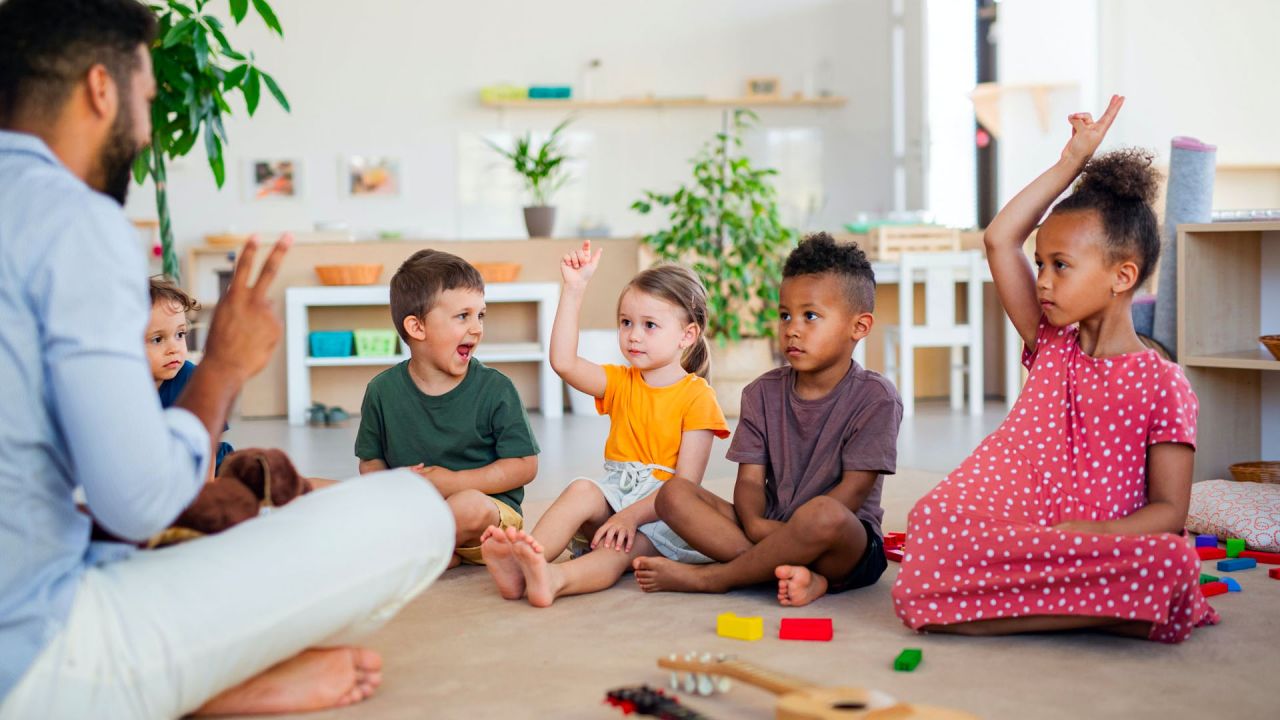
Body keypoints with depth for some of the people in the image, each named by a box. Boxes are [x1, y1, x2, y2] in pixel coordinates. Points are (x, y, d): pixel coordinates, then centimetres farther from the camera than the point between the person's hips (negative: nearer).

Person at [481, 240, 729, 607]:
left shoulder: (698, 396, -4)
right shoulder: (621, 382, 14)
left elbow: (686, 483, -12)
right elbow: (563, 362, -5)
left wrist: (632, 515, -26)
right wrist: (574, 289, -6)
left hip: (661, 512, -4)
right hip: (614, 498, 4)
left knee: (623, 550, -33)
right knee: (582, 490, -28)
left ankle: (554, 578, -62)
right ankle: (518, 566, -50)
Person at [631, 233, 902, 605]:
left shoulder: (874, 397, -6)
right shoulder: (763, 393, 9)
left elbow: (854, 488, -12)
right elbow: (750, 479, 1)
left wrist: (795, 531, -22)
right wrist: (755, 525, -21)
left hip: (848, 548, -5)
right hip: (768, 530, 5)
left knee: (824, 515, -40)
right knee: (674, 494, -14)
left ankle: (711, 577, -18)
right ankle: (794, 572, -27)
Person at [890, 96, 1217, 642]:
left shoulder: (1164, 386, 1)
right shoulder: (1052, 347, 14)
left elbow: (1169, 511, -3)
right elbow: (1000, 240, 10)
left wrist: (1096, 532, -21)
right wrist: (1070, 164, 12)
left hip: (1102, 552, -3)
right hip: (1021, 538, 4)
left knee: (1173, 563, -36)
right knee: (936, 517, -28)